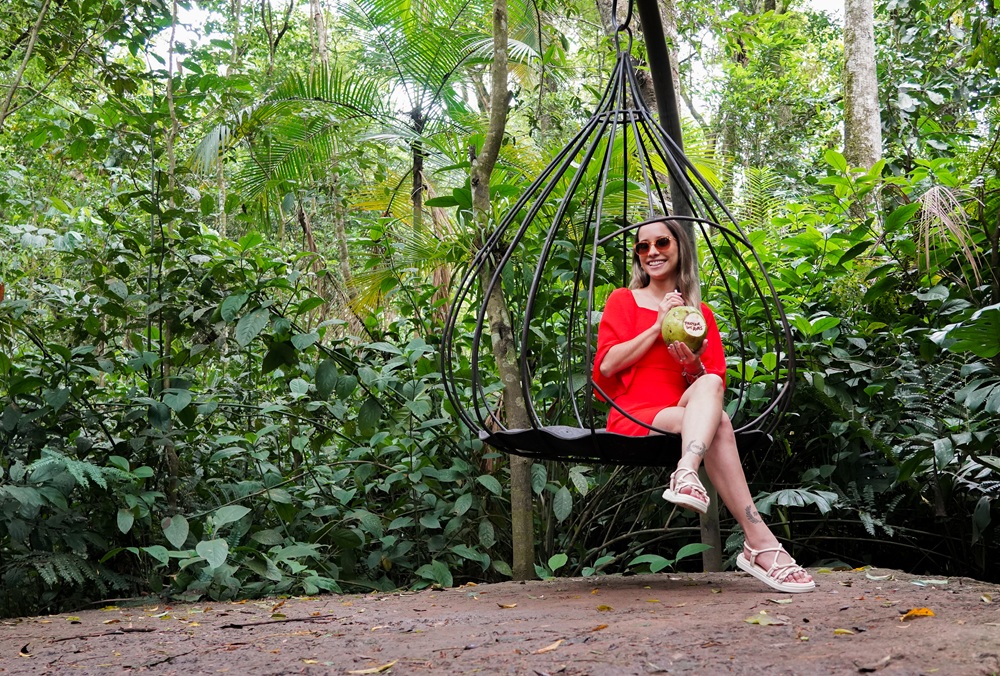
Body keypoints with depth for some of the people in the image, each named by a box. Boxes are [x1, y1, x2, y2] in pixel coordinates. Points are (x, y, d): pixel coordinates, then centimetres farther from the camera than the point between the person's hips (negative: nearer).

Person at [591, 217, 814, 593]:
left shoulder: (701, 313, 19)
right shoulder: (623, 301, 12)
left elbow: (716, 380, 12)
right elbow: (606, 364, -3)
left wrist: (694, 366, -11)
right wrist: (658, 326, -7)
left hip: (687, 413, 3)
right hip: (634, 418, -3)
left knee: (709, 384, -34)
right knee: (718, 422, -33)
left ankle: (686, 474, -55)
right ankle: (760, 543, -44)